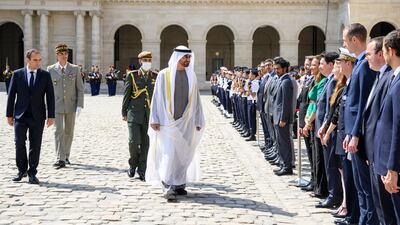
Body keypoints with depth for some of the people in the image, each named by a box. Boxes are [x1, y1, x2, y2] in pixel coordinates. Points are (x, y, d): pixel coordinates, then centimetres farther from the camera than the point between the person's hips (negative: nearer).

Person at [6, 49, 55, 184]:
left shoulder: (45, 75, 3)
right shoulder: (17, 74, 3)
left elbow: (50, 96, 2)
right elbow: (11, 95, 5)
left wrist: (51, 116, -4)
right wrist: (9, 114, 3)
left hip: (37, 116, 0)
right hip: (20, 116, 0)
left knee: (35, 145, 2)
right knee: (19, 144, 1)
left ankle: (32, 173, 10)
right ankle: (22, 170, 18)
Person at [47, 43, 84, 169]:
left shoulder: (75, 69, 3)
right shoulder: (51, 69, 2)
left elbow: (80, 88, 3)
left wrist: (79, 105, -6)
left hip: (71, 105, 1)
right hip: (57, 106, -1)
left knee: (69, 132, 9)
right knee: (59, 131, -9)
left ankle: (66, 156, 23)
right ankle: (60, 159, -11)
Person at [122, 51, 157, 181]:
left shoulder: (156, 77, 8)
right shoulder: (132, 76, 1)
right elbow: (126, 95, 4)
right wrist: (124, 113, 3)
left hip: (149, 115, 2)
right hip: (134, 114, -2)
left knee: (145, 143, 3)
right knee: (134, 141, -10)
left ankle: (142, 171, 13)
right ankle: (133, 164, 16)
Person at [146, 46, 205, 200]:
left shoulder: (191, 75, 8)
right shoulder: (164, 74, -3)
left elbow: (195, 99, 11)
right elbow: (157, 98, -2)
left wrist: (198, 120, 8)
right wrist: (155, 120, -7)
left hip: (186, 122, 4)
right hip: (168, 121, -4)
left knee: (183, 154, 7)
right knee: (169, 153, -10)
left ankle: (179, 184, 19)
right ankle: (168, 187, -5)